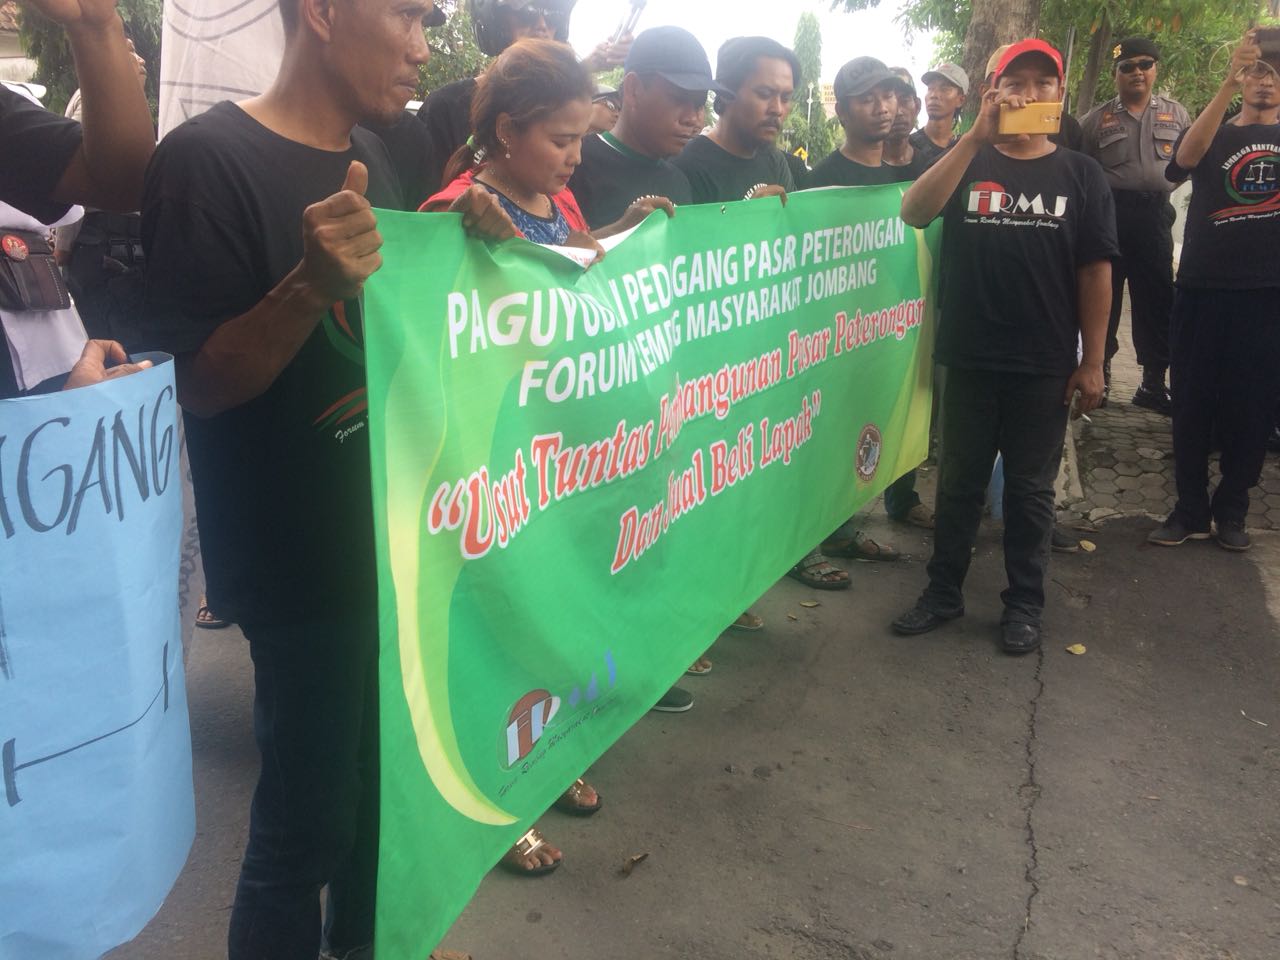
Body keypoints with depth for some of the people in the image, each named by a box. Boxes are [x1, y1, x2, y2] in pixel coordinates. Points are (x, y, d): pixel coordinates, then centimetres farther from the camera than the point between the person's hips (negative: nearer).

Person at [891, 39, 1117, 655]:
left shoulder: (1081, 175, 3)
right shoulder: (966, 162, 2)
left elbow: (1095, 272, 2)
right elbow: (913, 212, -17)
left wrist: (1092, 361, -1)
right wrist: (978, 136, -25)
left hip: (1045, 367, 0)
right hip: (968, 359, 0)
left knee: (1030, 489, 11)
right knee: (958, 482, 11)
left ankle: (1024, 602, 24)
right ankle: (944, 591, 25)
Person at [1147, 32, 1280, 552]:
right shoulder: (1212, 137, 9)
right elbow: (1187, 156, -15)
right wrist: (1228, 83, -27)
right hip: (1203, 289, 0)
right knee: (1193, 403, 2)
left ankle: (1231, 510, 15)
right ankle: (1190, 510, 12)